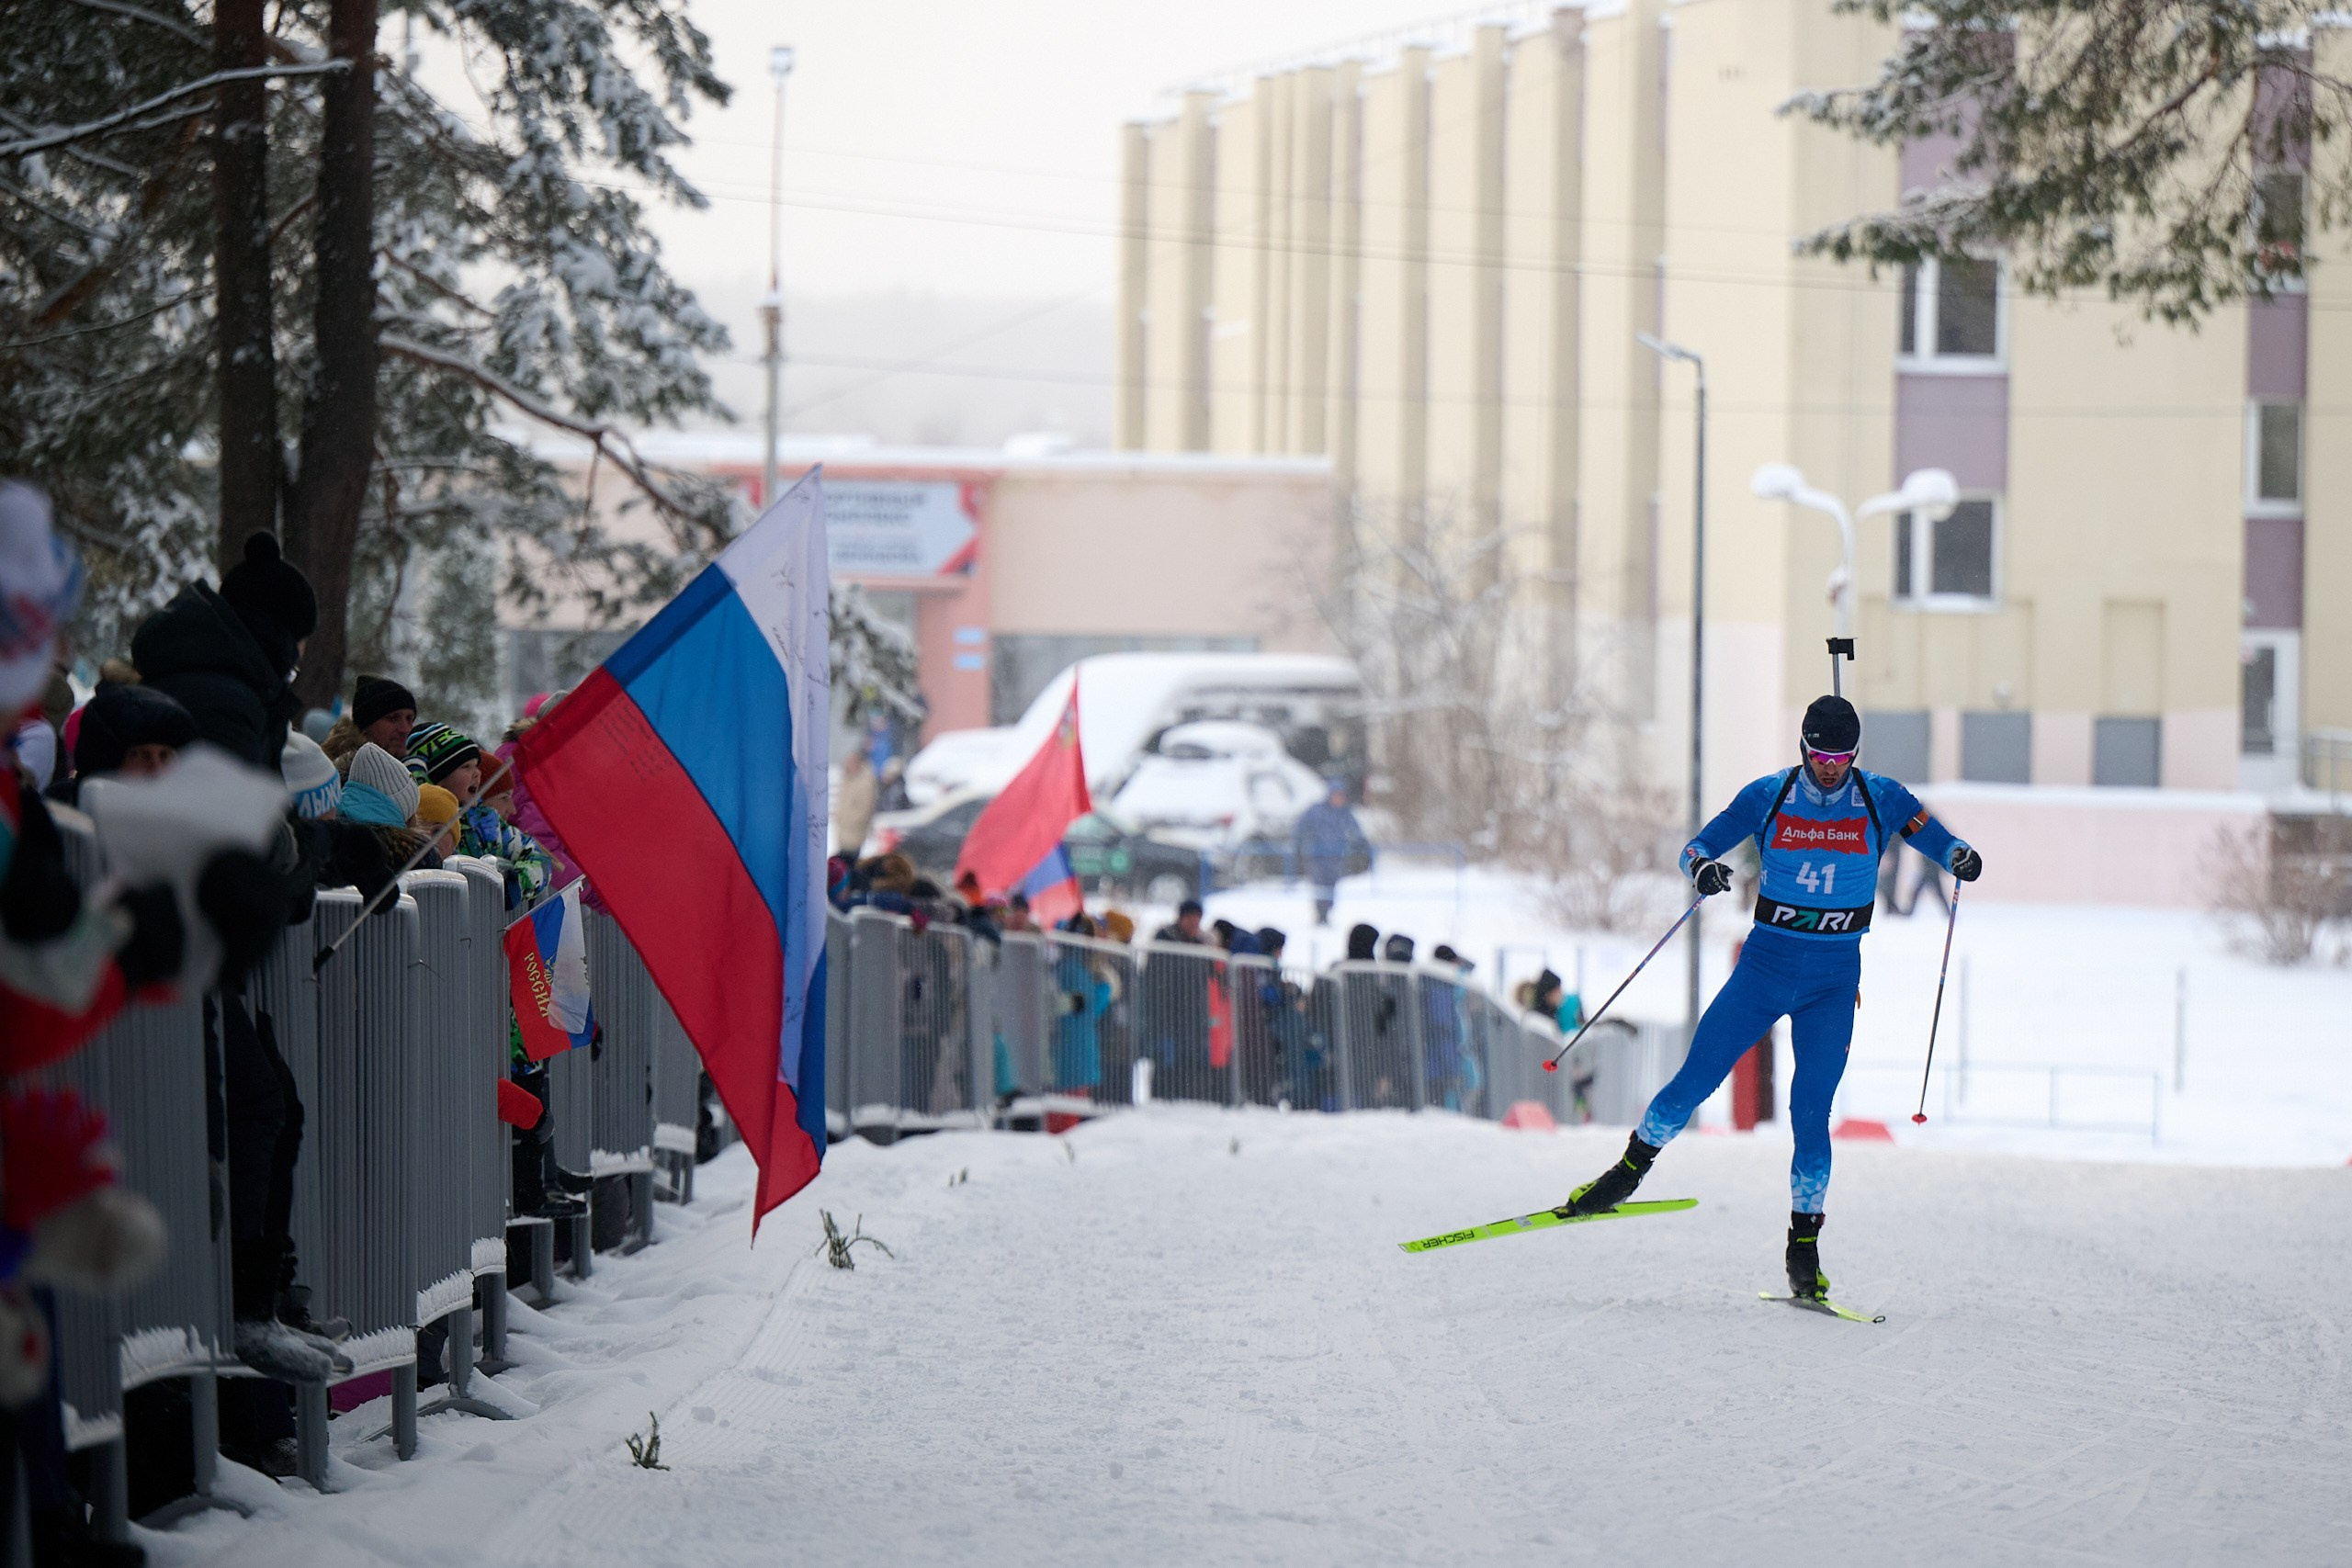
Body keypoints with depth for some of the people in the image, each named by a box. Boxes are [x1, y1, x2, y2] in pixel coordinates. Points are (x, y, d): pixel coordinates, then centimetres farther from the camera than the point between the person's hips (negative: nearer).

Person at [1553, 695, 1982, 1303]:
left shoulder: (1881, 800, -2)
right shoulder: (1767, 797, -2)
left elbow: (1939, 841, 1)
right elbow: (1699, 845, 1)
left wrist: (1961, 858, -23)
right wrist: (1702, 867, -23)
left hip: (1834, 979, -1)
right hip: (1765, 963, 1)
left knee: (1811, 1111, -8)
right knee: (1695, 1079, -4)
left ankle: (1804, 1241, 2)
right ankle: (1630, 1170, 16)